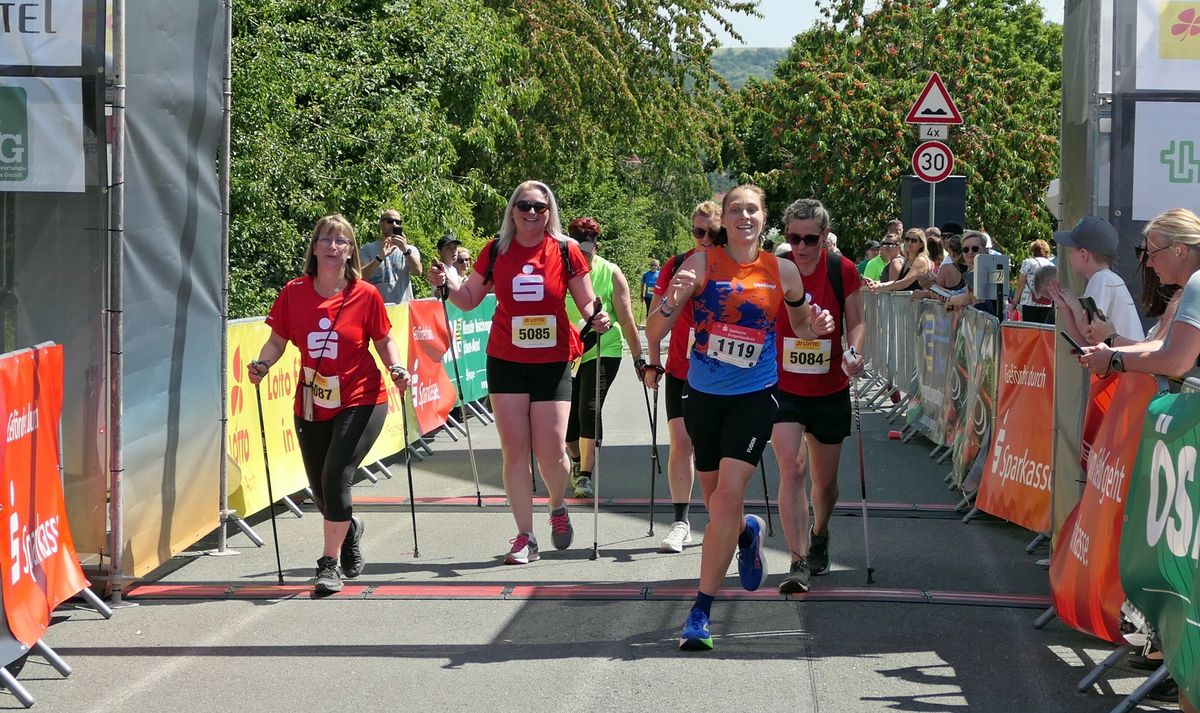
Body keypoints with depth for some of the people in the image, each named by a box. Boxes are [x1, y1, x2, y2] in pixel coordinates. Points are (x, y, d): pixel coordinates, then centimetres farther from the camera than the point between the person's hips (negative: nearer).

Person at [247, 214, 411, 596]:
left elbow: (384, 340, 5)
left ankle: (331, 564, -7)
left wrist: (397, 369, -12)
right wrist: (262, 364, -13)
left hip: (360, 402, -4)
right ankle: (350, 528, 48)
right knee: (319, 488, 13)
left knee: (335, 475, -18)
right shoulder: (294, 293, -2)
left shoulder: (366, 295, -6)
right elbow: (278, 340, 5)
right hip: (311, 404, 4)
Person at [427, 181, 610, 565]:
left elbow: (587, 303, 3)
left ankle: (558, 508, 28)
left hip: (553, 363, -1)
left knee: (551, 452, -5)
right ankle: (525, 538, 6)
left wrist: (596, 319, -18)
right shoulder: (496, 251, 2)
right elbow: (469, 299, 11)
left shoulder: (565, 251, -3)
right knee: (514, 449, -1)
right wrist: (447, 282, -7)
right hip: (506, 361, 2)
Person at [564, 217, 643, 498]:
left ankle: (585, 475, -10)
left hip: (603, 351, -2)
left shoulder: (610, 274, -9)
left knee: (590, 409, -16)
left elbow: (626, 319, -6)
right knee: (567, 414, 6)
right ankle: (577, 462, 35)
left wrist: (639, 359, -4)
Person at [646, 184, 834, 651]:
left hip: (754, 396, -1)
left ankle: (701, 611, -10)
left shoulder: (782, 271, 1)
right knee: (715, 502, 11)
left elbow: (799, 324, 19)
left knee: (728, 497, -15)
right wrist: (671, 301, -27)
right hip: (703, 396, 1)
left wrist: (817, 326, -4)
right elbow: (654, 335, -7)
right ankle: (747, 534, 49)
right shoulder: (702, 264, -4)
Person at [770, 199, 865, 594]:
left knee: (825, 480, 12)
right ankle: (799, 562, -19)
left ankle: (819, 535, 43)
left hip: (830, 390, 1)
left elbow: (856, 321, 0)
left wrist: (853, 351, -19)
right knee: (792, 468, -19)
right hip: (783, 388, -1)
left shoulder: (843, 271, -6)